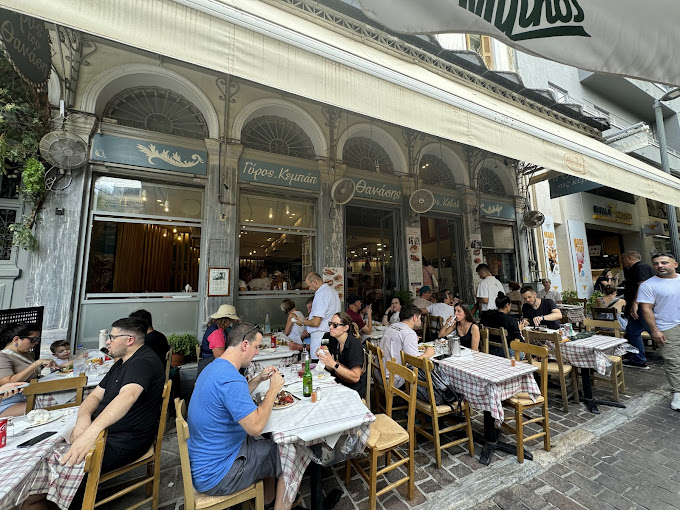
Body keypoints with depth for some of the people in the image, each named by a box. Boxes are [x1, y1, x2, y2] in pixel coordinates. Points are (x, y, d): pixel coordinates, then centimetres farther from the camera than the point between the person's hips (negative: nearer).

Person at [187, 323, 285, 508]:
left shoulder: (214, 367, 1)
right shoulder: (231, 379, -32)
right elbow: (255, 427, -31)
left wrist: (259, 379, 5)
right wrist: (273, 389, -19)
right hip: (214, 475, -9)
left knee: (270, 444, 22)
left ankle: (268, 502, 34)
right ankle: (280, 506, 23)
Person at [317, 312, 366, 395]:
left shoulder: (354, 344, -20)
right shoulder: (333, 340, 1)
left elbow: (355, 377, -22)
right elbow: (331, 369, 8)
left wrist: (333, 364, -28)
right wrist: (323, 359, -10)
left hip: (353, 391, -6)